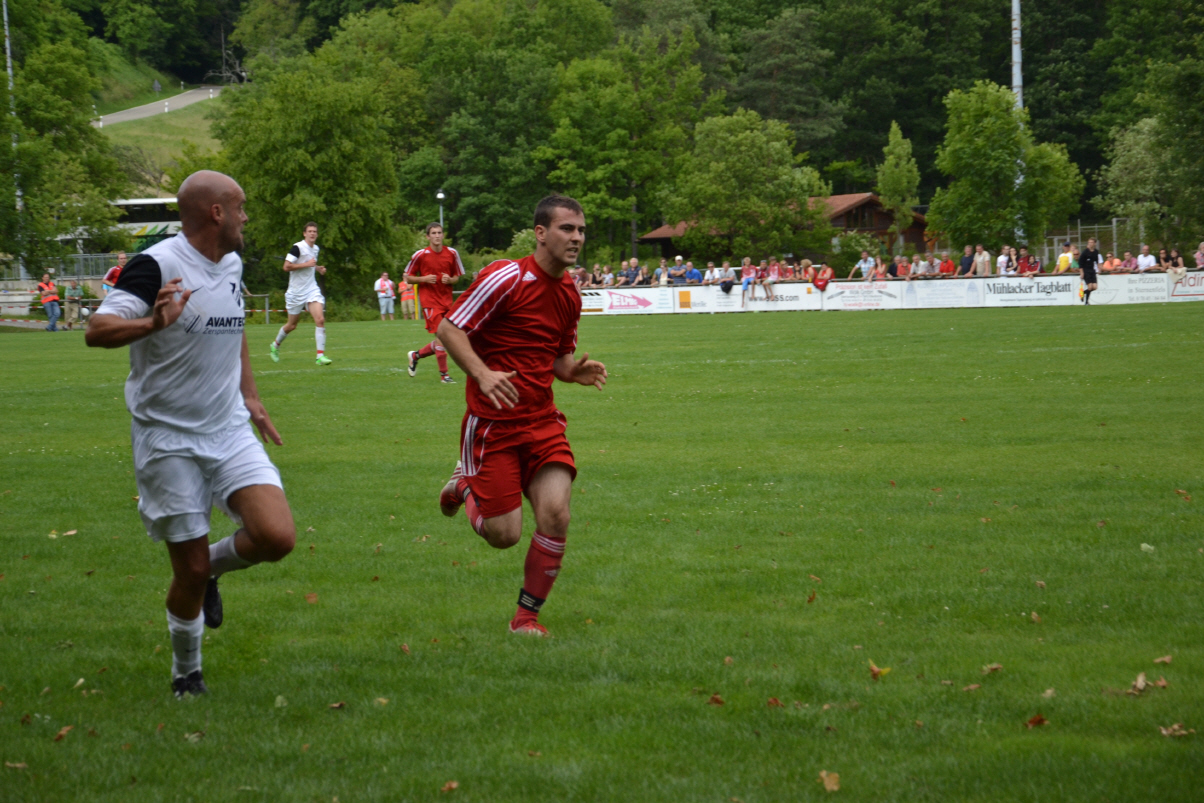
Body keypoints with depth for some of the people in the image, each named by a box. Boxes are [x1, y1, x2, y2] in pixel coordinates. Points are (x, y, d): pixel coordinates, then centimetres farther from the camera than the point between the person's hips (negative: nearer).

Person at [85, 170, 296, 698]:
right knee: (190, 571, -1)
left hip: (230, 432, 6)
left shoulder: (231, 263, 8)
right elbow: (98, 331, -27)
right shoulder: (157, 266, -16)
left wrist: (249, 396, 24)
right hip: (168, 441, -6)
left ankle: (212, 567, 18)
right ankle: (186, 674, 24)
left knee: (277, 537, -14)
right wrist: (153, 323, -44)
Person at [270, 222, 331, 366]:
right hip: (296, 292, -5)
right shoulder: (297, 247, -15)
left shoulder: (316, 248, 10)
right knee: (291, 325, 9)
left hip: (312, 290, 5)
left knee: (320, 320, -15)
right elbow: (286, 267, -22)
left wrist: (318, 268, 9)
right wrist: (307, 264, -23)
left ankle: (321, 355, -15)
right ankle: (275, 346, 37)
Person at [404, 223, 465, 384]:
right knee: (441, 335, -15)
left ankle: (415, 355, 32)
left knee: (444, 340, 7)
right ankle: (444, 374, -8)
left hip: (446, 300, 5)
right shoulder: (420, 255, -6)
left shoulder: (452, 253, 4)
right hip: (429, 300, -5)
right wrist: (424, 279, -16)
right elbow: (408, 278, 1)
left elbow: (457, 276, 14)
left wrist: (449, 280, -9)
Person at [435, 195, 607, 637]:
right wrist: (483, 373, -27)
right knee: (504, 534, -3)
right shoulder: (506, 277, -13)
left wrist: (575, 370, -2)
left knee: (555, 513, -15)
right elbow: (449, 328, -13)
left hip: (543, 421, 5)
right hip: (493, 422, -5)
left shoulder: (570, 295, 9)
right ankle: (465, 484, 31)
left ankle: (527, 616, 3)